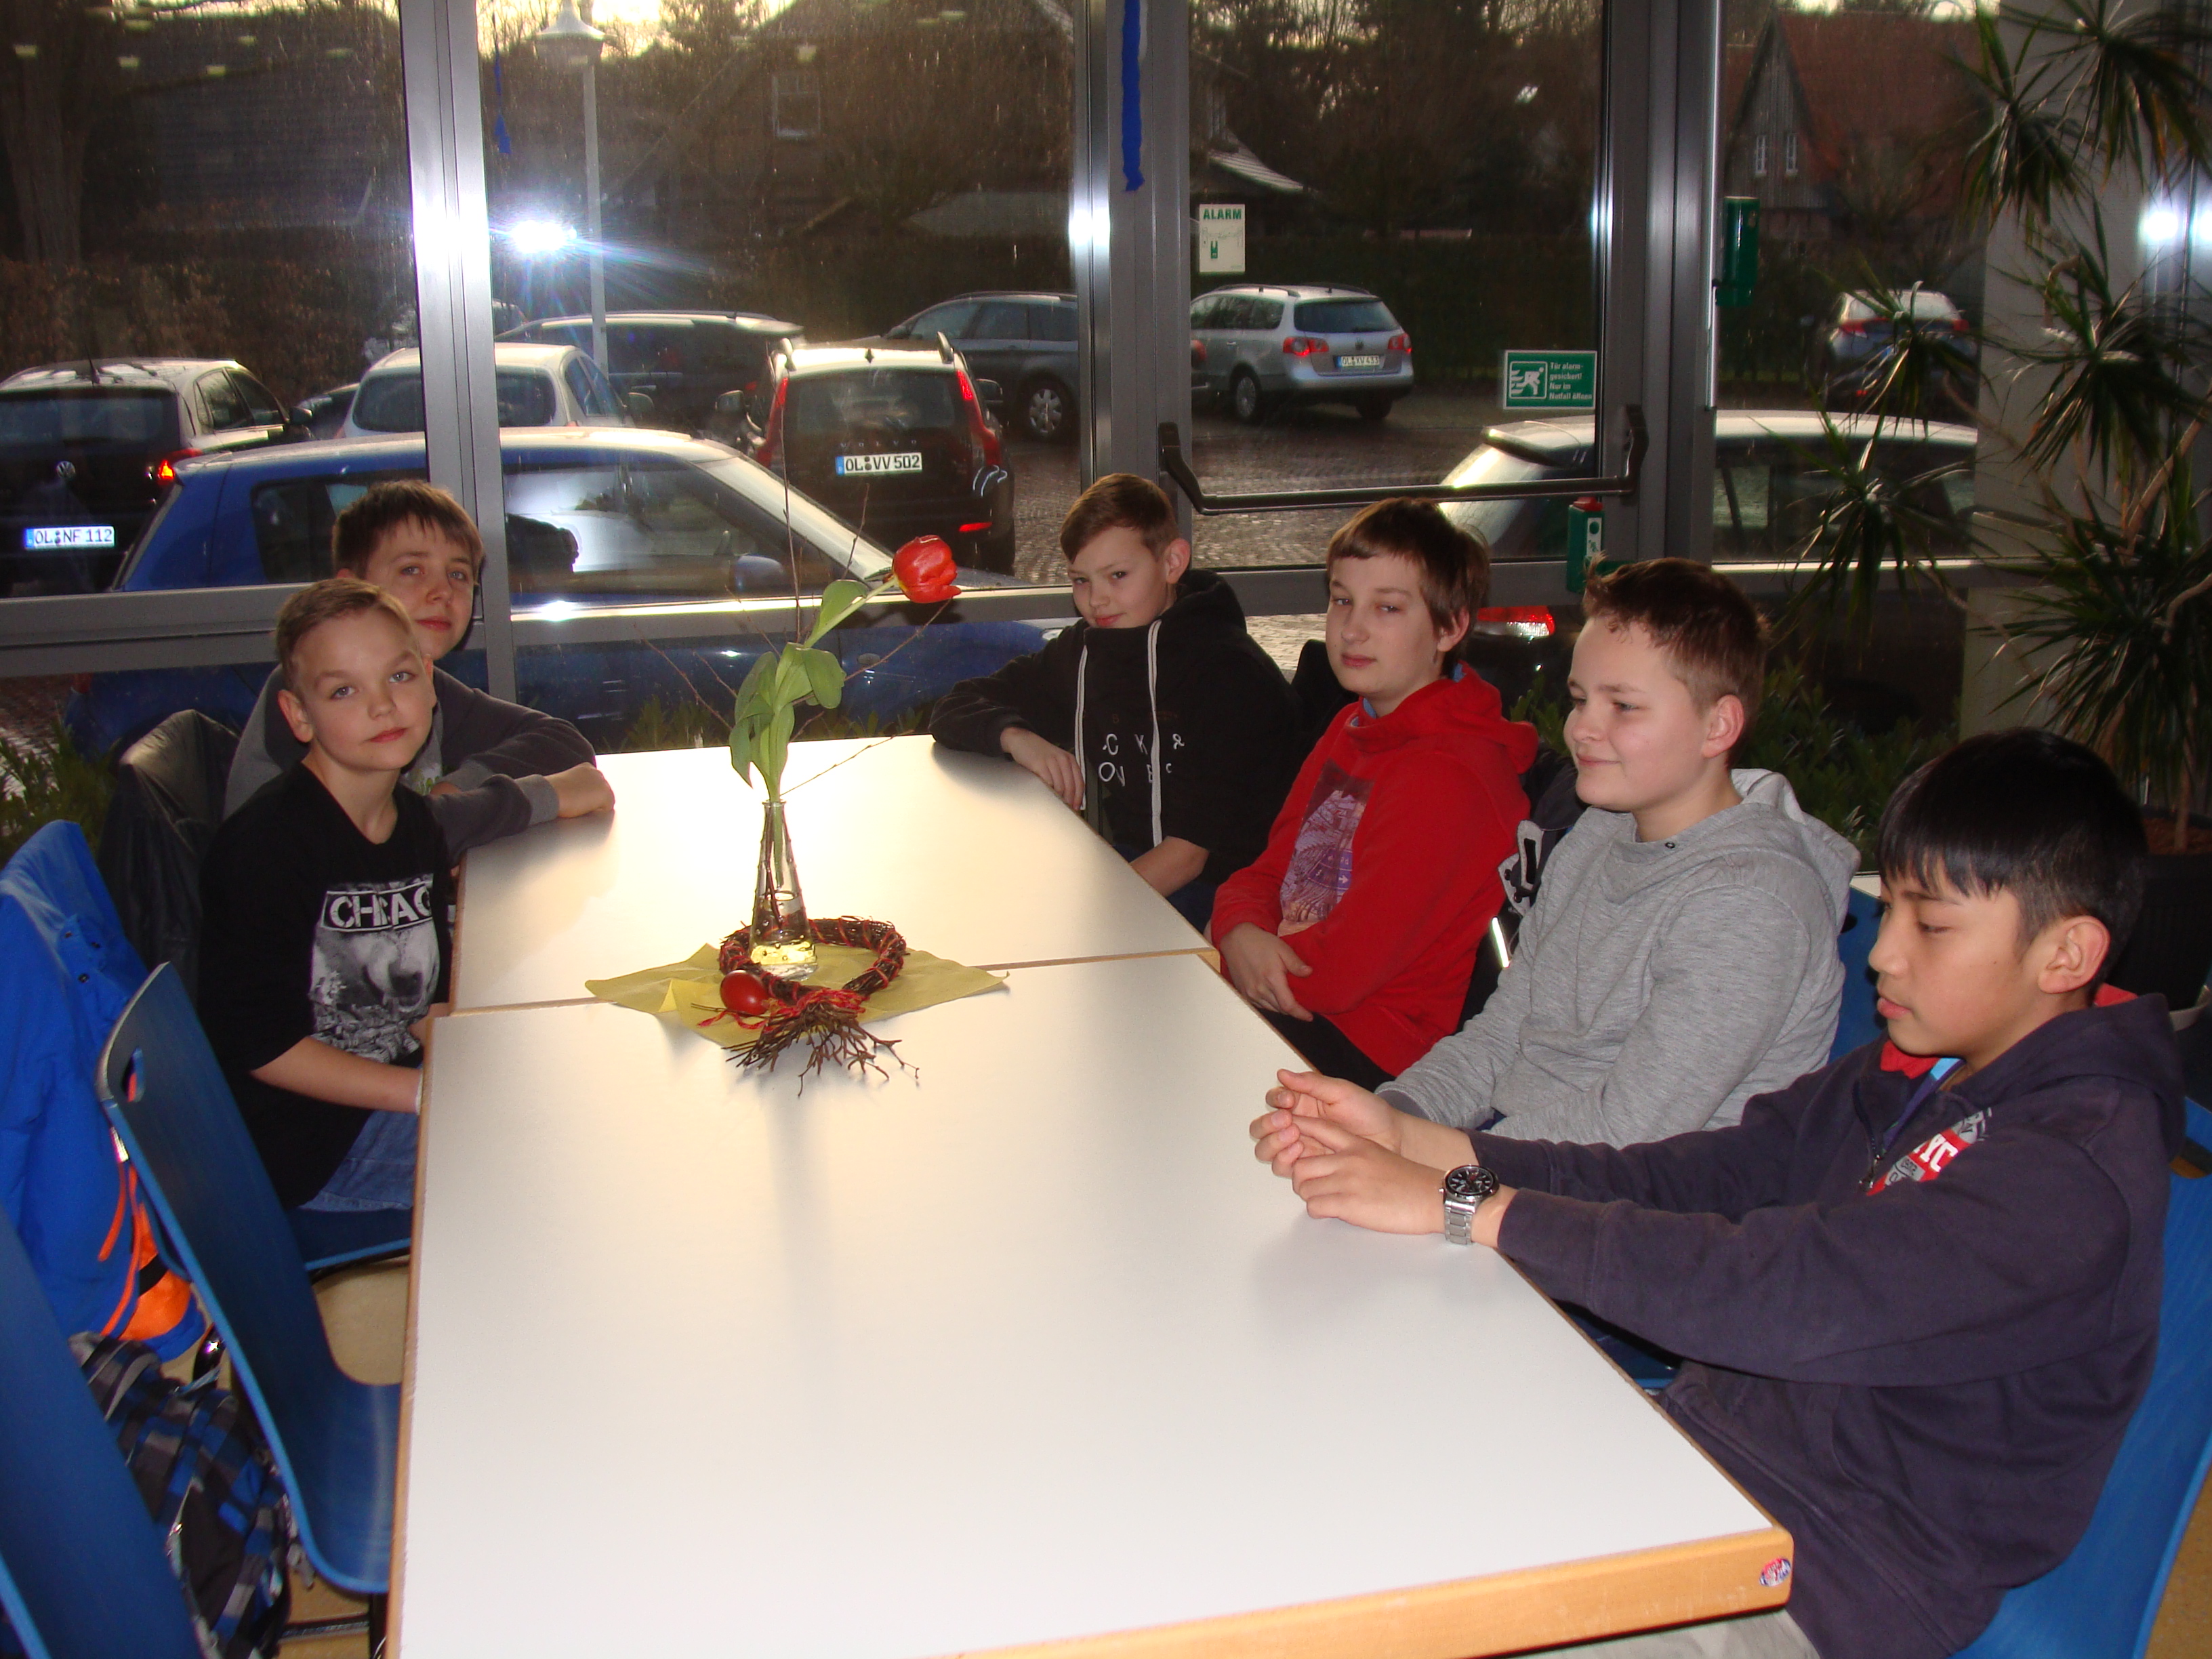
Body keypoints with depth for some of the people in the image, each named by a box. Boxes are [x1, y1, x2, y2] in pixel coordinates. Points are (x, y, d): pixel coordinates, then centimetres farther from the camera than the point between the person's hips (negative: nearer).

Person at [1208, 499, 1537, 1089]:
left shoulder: (1447, 776, -21)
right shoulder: (1352, 728, 11)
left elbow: (1343, 969, -23)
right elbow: (1268, 870, 11)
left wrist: (1247, 952, -6)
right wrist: (1243, 935, -12)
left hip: (1374, 1050, -8)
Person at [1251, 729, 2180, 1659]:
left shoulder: (2078, 1165, -20)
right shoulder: (1911, 1078, 8)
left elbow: (1785, 1293, -30)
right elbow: (1680, 1179, 4)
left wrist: (1462, 1206, -28)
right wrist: (1408, 1141, -8)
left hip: (1826, 1582, -8)